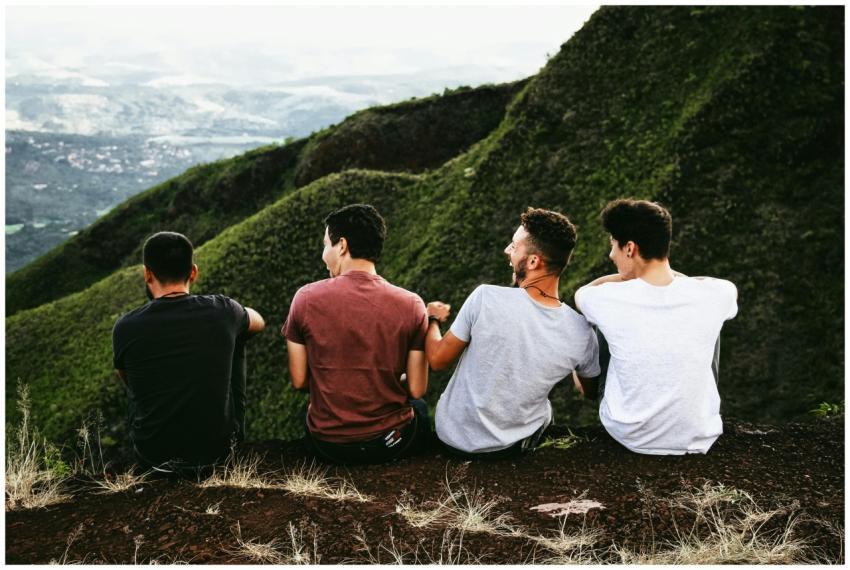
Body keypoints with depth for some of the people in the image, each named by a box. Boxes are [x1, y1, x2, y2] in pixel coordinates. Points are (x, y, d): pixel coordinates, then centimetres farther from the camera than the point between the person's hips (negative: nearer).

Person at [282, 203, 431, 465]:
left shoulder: (306, 298, -12)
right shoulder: (411, 305, -12)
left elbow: (299, 381, -4)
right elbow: (417, 389, -8)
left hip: (326, 445, 1)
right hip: (391, 444, 0)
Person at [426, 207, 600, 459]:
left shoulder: (485, 298, -27)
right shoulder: (581, 334, -19)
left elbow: (437, 359, -12)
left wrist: (432, 320, 9)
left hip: (453, 437, -1)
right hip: (513, 447, 2)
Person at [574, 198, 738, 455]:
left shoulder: (610, 299, -19)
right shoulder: (711, 297, -16)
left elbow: (581, 292, 9)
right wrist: (669, 273, 16)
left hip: (628, 436, -1)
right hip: (698, 440, 1)